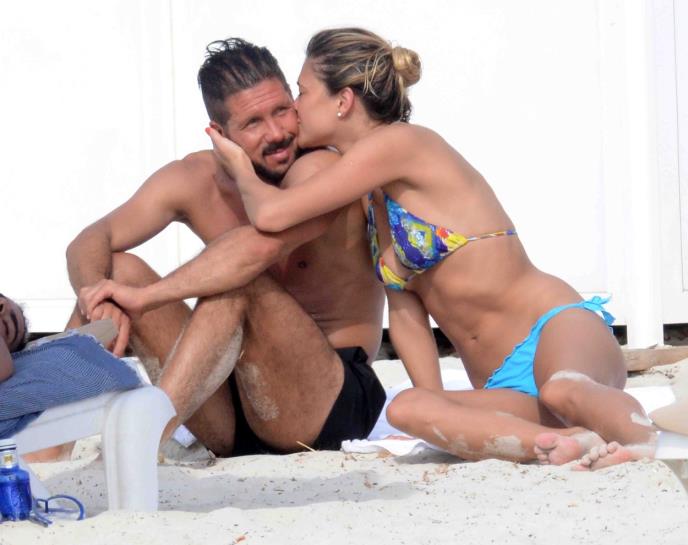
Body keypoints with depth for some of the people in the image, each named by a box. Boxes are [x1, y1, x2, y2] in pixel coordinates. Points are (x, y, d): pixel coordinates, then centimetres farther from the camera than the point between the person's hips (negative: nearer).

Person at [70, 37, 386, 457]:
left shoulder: (324, 172, -15)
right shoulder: (195, 180, 3)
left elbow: (261, 246, -35)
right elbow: (89, 244, -1)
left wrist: (143, 296, -31)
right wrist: (99, 292, -26)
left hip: (333, 407, -6)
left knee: (237, 279, -30)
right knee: (116, 269, -5)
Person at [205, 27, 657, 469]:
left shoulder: (400, 142, -9)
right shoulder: (372, 198, 19)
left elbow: (272, 214, -12)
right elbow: (405, 312, 16)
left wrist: (241, 170, 11)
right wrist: (444, 419, 4)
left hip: (557, 333, -8)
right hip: (501, 389, 8)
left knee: (561, 389, -47)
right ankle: (571, 443, -39)